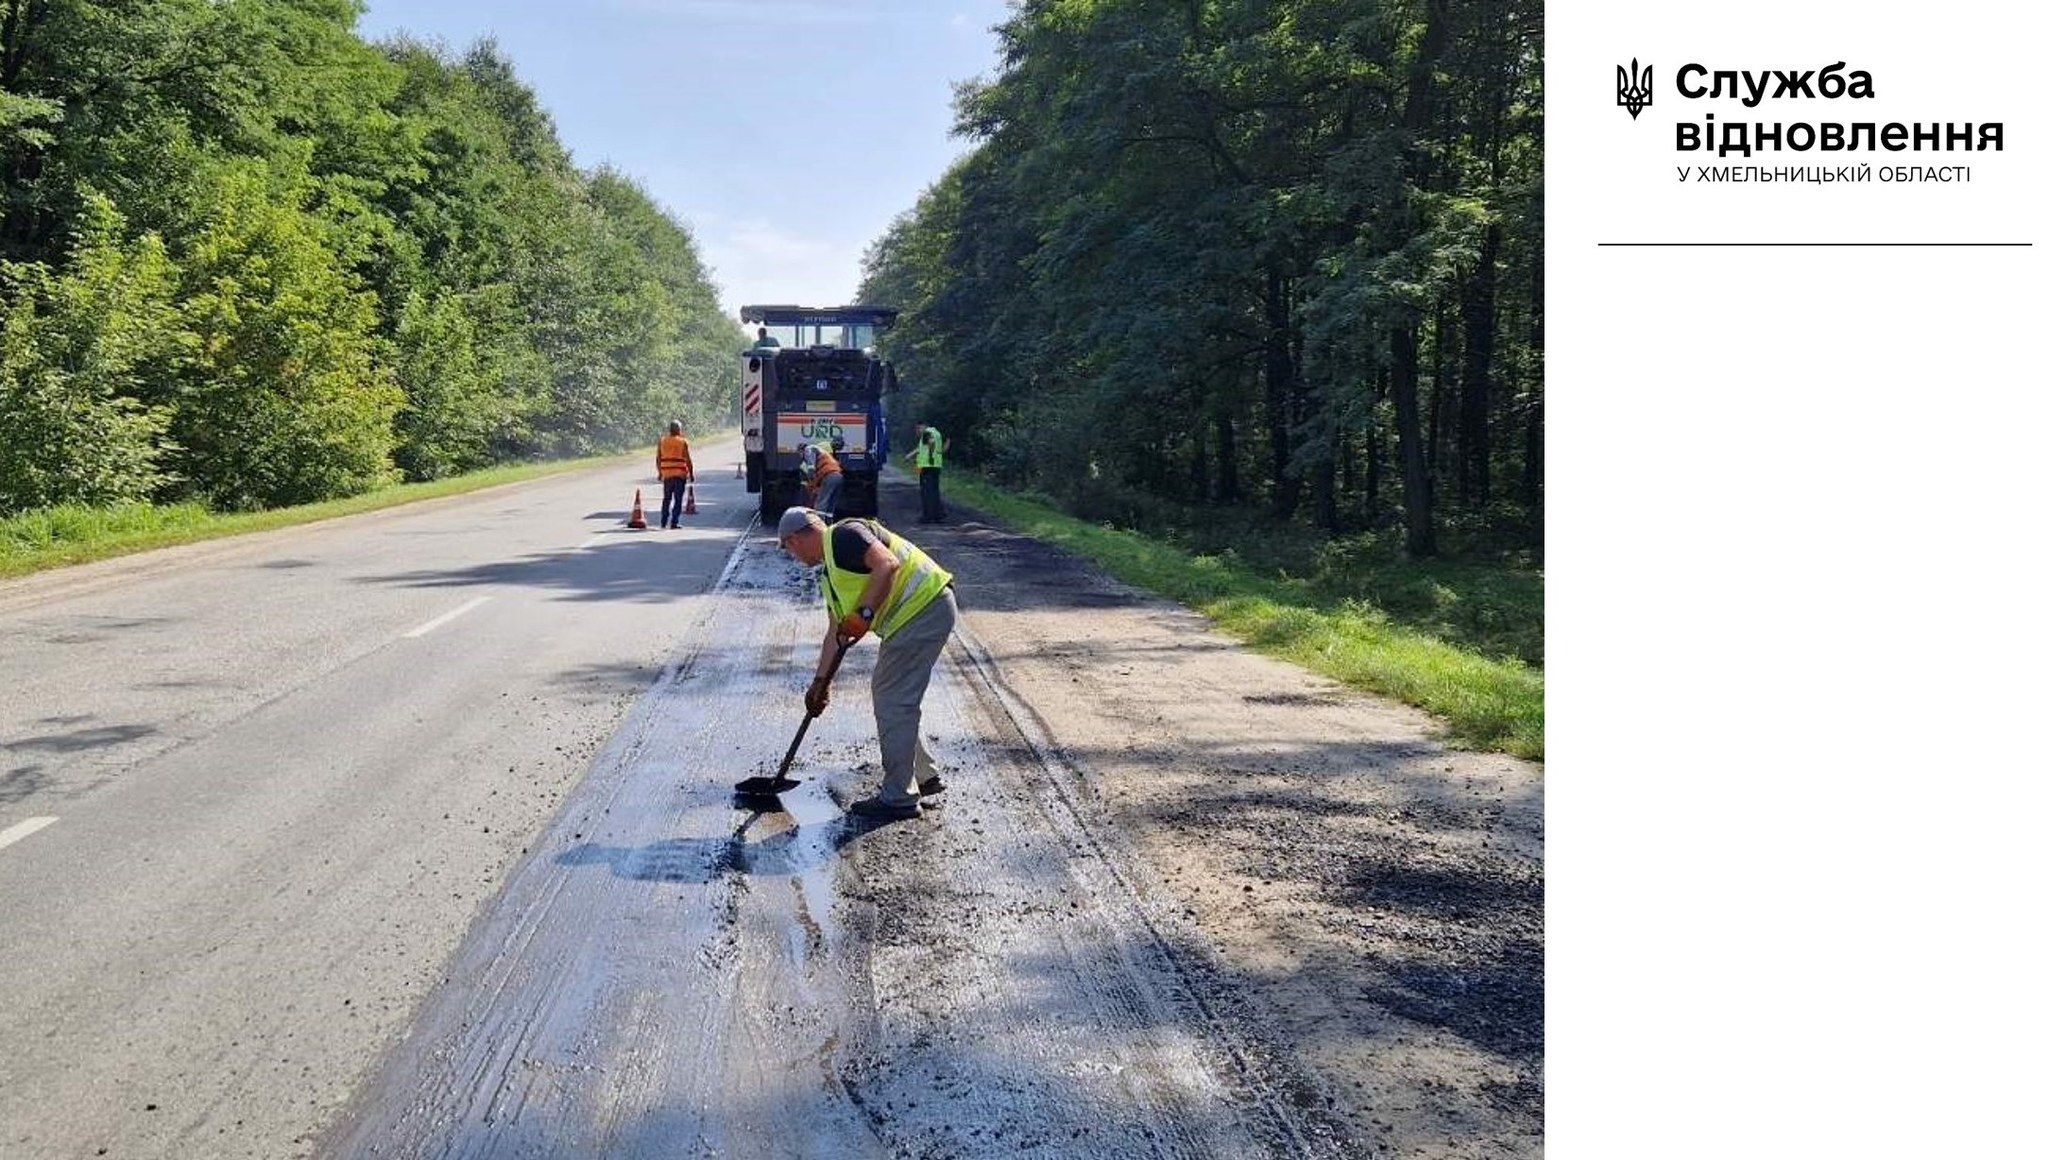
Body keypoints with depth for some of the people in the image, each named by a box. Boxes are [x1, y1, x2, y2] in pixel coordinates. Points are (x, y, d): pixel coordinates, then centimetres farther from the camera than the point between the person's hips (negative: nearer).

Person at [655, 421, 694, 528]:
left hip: (666, 474, 4)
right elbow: (688, 460, -9)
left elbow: (658, 459, 7)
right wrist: (691, 474, -1)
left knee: (666, 499, 15)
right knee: (678, 499, 1)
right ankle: (675, 522, -3)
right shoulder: (683, 442, -5)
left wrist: (659, 473, 17)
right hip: (680, 474, -4)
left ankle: (664, 522, 15)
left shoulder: (662, 441, 7)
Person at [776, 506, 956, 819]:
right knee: (886, 692, 19)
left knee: (893, 702, -5)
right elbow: (835, 631, 26)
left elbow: (887, 564, -24)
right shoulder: (831, 572, 22)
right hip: (914, 616, 10)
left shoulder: (843, 535, -8)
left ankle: (899, 798, 2)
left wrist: (865, 613, -26)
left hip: (925, 608, -10)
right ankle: (922, 776, 28)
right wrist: (820, 682, 27)